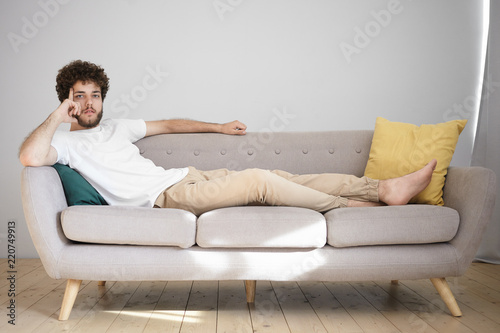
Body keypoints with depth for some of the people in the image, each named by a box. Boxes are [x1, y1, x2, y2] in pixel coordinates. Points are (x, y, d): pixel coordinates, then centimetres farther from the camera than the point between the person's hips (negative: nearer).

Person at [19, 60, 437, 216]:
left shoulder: (116, 126, 22)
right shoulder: (66, 142, 3)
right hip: (165, 195, -7)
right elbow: (30, 156, -20)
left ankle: (386, 188, -6)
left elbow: (169, 124, 31)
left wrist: (219, 126, 31)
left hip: (189, 177, 7)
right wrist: (56, 116, -8)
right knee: (260, 179, -23)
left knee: (278, 177, -7)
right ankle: (353, 208, -10)